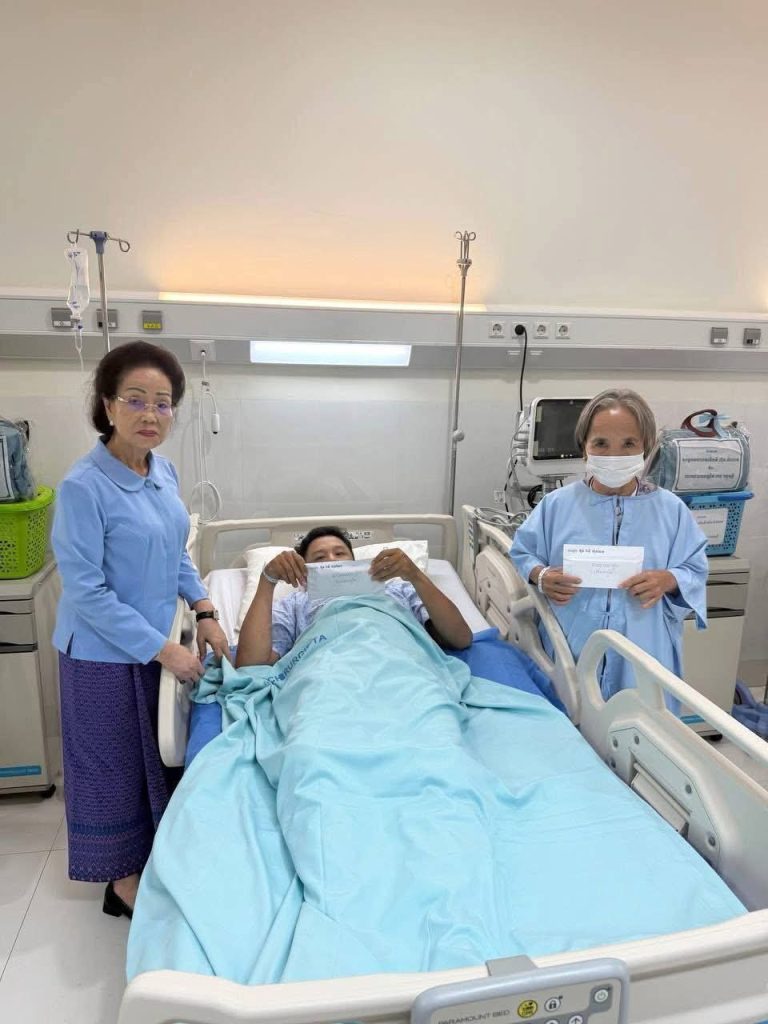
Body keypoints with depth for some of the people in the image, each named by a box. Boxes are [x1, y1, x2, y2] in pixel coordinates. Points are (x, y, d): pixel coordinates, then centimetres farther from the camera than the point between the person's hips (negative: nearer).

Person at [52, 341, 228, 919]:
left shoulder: (164, 473, -1)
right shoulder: (83, 488, -22)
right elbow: (86, 593, -22)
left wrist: (205, 613, 1)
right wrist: (162, 648, -20)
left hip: (151, 644, 7)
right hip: (104, 654, -7)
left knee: (152, 757, 20)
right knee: (115, 763, 11)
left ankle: (148, 863, 42)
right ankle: (124, 882, 33)